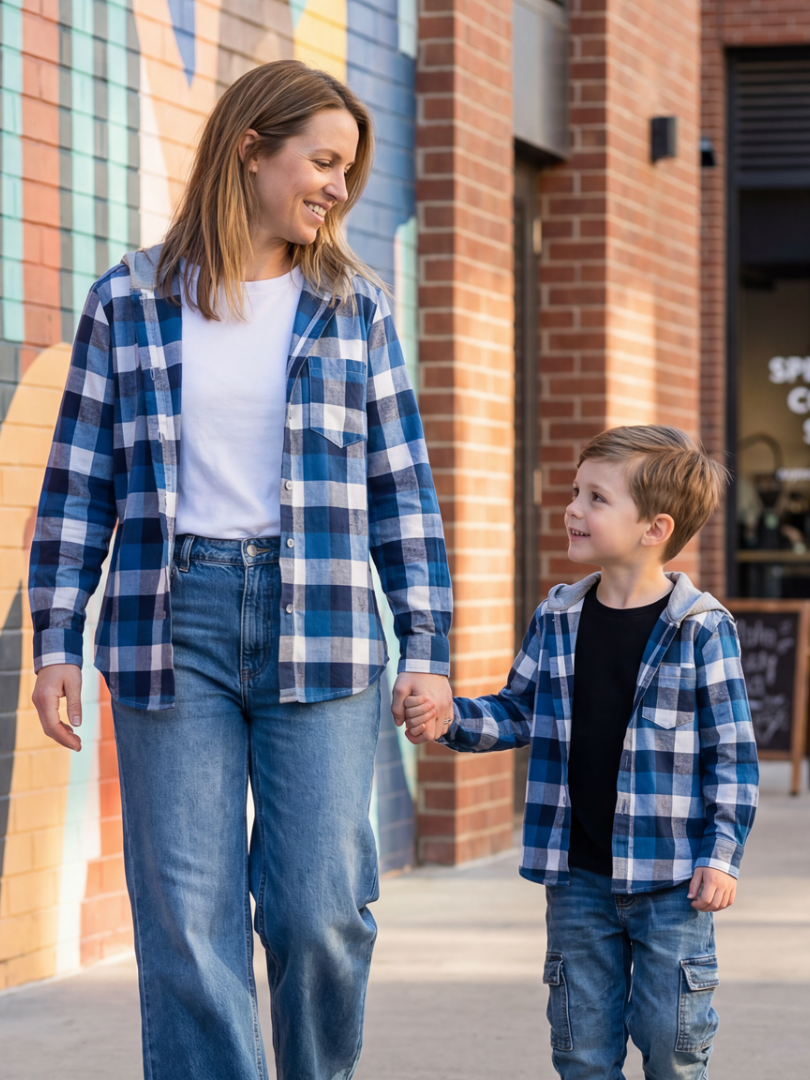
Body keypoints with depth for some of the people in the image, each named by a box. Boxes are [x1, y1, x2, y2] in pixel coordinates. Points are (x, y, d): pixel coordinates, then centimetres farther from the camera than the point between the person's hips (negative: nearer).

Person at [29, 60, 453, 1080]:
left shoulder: (354, 306, 10)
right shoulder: (129, 301, 6)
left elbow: (401, 486, 10)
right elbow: (80, 481, 8)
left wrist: (427, 644, 4)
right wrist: (55, 638, 2)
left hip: (320, 629, 1)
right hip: (170, 623, 0)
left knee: (321, 909, -4)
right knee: (186, 919, -3)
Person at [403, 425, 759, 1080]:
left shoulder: (702, 627, -8)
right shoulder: (557, 621, 5)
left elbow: (732, 750, -6)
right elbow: (518, 714, 14)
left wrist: (722, 853, -10)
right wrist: (449, 718, -4)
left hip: (670, 878, -4)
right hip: (578, 877, 4)